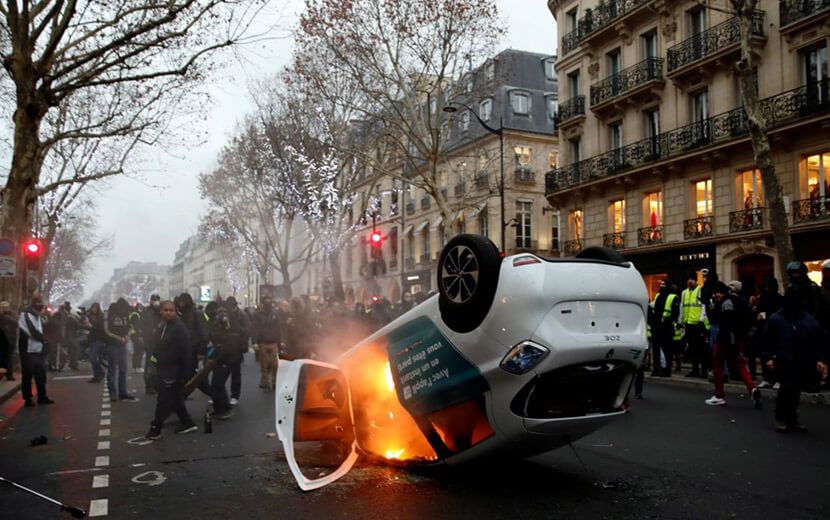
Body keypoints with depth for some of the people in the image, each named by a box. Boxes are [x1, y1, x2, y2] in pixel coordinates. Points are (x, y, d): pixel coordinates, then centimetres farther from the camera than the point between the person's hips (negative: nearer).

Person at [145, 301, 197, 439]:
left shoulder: (180, 328, -15)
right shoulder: (160, 326, 10)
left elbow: (185, 351, -17)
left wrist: (185, 373, -18)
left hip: (173, 371, -9)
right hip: (163, 369, 9)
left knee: (164, 401, -2)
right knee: (176, 399, 16)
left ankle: (155, 428, 7)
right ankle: (187, 423, 26)